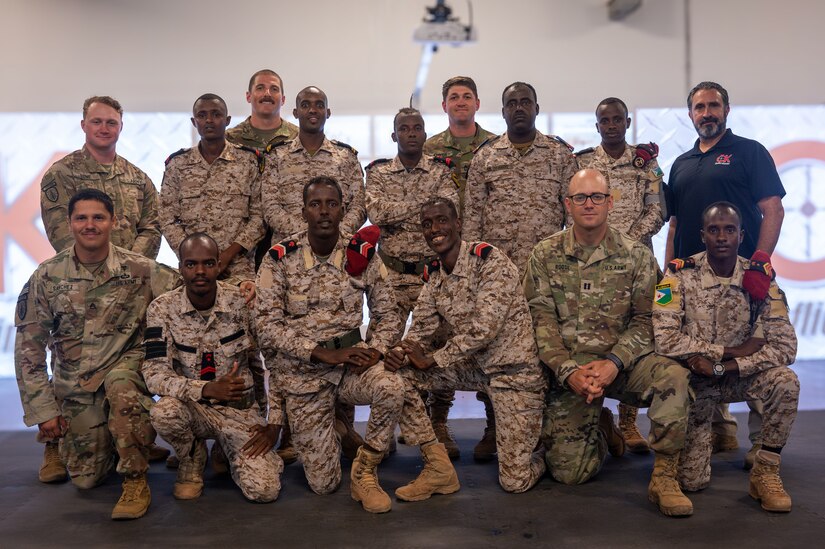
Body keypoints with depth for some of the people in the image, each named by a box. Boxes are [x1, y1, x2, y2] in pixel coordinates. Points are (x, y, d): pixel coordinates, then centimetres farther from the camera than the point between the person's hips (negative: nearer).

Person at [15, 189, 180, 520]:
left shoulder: (140, 270, -9)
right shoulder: (47, 277, -7)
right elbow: (28, 346, -2)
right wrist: (43, 410, -5)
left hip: (126, 366, -2)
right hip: (74, 385, 2)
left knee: (120, 384, -38)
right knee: (86, 478, 2)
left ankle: (135, 481, -21)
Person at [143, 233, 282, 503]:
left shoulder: (243, 302, -10)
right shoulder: (162, 308, -11)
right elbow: (154, 375, -17)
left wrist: (274, 422, -9)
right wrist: (208, 389, -32)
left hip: (240, 409, 0)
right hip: (192, 407, 0)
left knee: (264, 490, -19)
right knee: (163, 412, -35)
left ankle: (235, 453, 17)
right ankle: (193, 456, 0)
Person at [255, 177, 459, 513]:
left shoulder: (363, 255, -2)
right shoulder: (279, 259, -8)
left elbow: (388, 313, 5)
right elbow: (267, 326, -13)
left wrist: (375, 349, -15)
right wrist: (323, 353, -21)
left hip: (351, 361, 1)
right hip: (304, 373, -1)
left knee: (393, 387, -35)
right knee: (323, 484, -3)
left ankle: (365, 471, -10)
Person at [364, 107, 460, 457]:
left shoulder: (442, 170, 7)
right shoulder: (378, 172, 7)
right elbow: (376, 212, -12)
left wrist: (396, 213, -15)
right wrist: (426, 203, -9)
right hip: (392, 274, 0)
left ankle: (439, 424, 12)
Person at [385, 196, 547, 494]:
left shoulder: (488, 259, -18)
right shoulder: (433, 274, 3)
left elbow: (484, 327, -24)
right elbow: (421, 329, 2)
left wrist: (432, 359, -18)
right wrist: (402, 355, -20)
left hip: (513, 368, -6)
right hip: (473, 366, 7)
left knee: (515, 481, -10)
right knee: (400, 372, -9)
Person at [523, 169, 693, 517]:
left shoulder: (636, 255, 3)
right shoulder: (545, 256, 3)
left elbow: (644, 320, -2)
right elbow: (542, 323, -3)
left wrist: (614, 363, -19)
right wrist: (570, 371, -16)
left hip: (622, 362, 0)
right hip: (567, 369, 0)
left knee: (673, 376, -32)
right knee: (568, 471, -7)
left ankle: (664, 478, -18)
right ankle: (600, 428, 28)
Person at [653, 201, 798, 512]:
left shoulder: (760, 278, -8)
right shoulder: (680, 275, -15)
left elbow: (785, 346, -14)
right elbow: (665, 340, -23)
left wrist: (720, 367, -23)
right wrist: (732, 351, -21)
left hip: (739, 377, 2)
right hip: (694, 381, -2)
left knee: (785, 381, -29)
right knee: (692, 481, -9)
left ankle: (765, 473, -10)